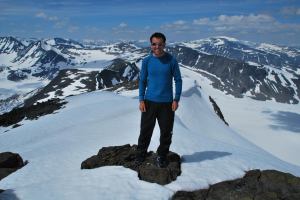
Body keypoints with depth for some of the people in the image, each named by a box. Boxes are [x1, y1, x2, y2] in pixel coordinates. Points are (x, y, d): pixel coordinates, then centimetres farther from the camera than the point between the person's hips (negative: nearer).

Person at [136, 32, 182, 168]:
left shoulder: (171, 60, -3)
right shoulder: (146, 61, 1)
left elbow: (178, 80, 2)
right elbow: (142, 80, 6)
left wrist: (176, 99, -4)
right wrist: (141, 100, -1)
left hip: (167, 103, 0)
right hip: (149, 102, 1)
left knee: (166, 132, 7)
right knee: (145, 130, 7)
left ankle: (162, 156, 26)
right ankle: (141, 154, 26)